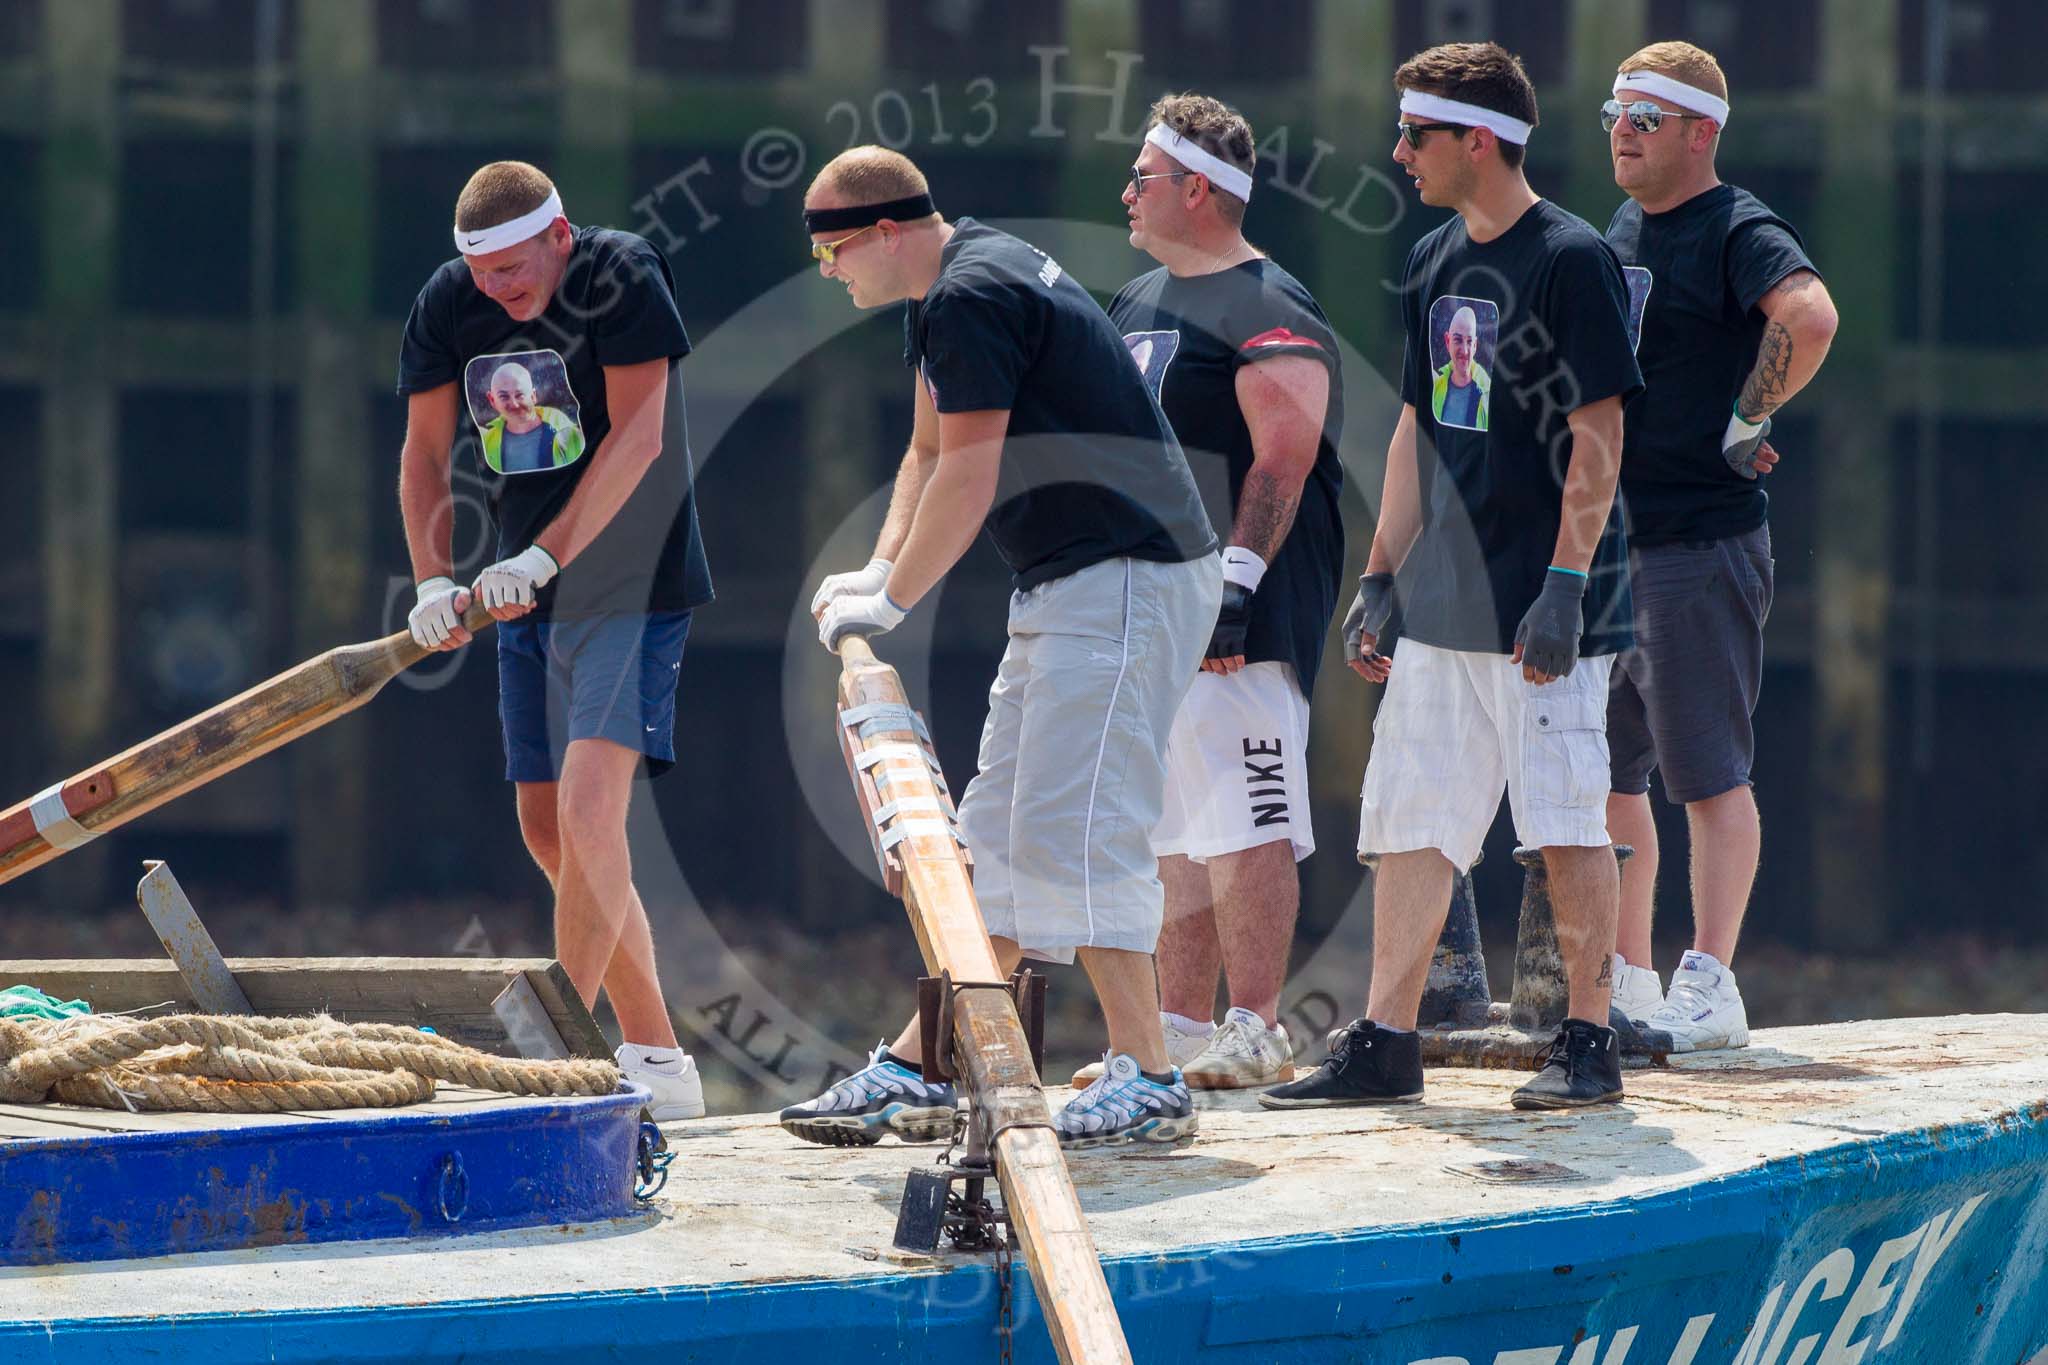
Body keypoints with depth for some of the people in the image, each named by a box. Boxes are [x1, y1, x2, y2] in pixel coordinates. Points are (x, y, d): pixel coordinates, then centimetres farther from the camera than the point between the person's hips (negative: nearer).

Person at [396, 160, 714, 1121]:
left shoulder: (622, 276, -14)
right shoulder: (449, 305, 0)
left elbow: (636, 438, -19)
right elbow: (424, 453, 3)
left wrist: (543, 558, -25)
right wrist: (433, 580, -13)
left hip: (629, 581, -7)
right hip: (527, 596, 7)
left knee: (588, 799, -21)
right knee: (548, 829, 7)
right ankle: (658, 1060, 17)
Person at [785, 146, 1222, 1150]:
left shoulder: (972, 298, -17)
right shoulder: (943, 296, 16)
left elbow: (969, 482, -18)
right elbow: (929, 452, 21)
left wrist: (889, 602, -9)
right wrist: (878, 570, 7)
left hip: (1125, 579, -11)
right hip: (1064, 589, 11)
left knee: (1073, 830, -14)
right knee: (999, 835, 11)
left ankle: (1148, 1081, -13)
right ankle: (921, 1069, 15)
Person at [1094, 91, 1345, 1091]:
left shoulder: (1267, 312, -11)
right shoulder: (1138, 304, 19)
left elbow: (1283, 458, -19)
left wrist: (1234, 581, -25)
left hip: (1239, 615, -10)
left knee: (1246, 821, -10)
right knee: (1174, 829, 10)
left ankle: (1256, 1034, -10)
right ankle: (1182, 1032, 14)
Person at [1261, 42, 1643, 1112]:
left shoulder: (1570, 259, -10)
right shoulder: (1436, 263, 14)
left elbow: (1597, 436, -13)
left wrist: (1565, 584, -19)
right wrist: (1379, 579, 16)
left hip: (1542, 606, -8)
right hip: (1444, 604, 8)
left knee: (1566, 822, -4)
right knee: (1407, 818, 6)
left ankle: (1589, 1044, 3)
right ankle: (1384, 1044, 8)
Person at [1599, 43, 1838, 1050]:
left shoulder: (1736, 231, -10)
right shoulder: (1616, 236, 16)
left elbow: (1809, 317, -29)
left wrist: (1749, 420, -19)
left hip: (1702, 541, -9)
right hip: (1602, 542, 9)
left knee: (1707, 773, -6)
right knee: (1604, 774, 10)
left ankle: (1710, 986, -5)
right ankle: (1628, 985, 17)